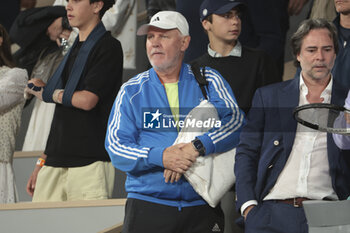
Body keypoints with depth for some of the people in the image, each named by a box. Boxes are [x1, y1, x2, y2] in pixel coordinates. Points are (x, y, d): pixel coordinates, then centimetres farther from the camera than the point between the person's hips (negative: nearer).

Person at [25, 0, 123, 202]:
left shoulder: (108, 47, -3)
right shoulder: (74, 50, 21)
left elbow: (87, 100, -14)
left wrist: (45, 92, 2)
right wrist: (43, 162, 19)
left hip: (90, 162, -7)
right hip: (55, 162, 7)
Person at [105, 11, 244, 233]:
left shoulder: (207, 80, 8)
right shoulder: (132, 91, 8)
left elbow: (234, 120, -7)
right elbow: (116, 146, -2)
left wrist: (197, 148, -22)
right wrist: (160, 156, -19)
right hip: (147, 205, 0)